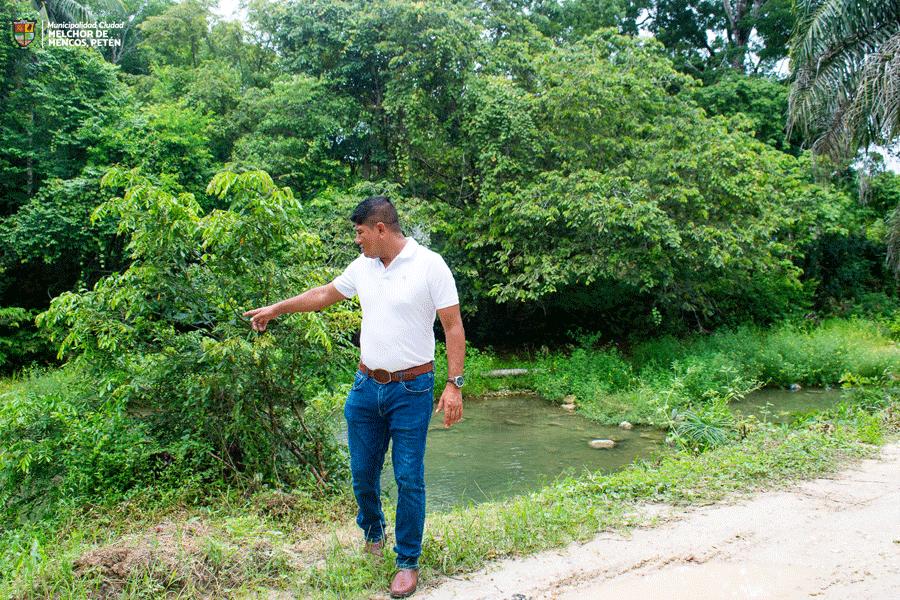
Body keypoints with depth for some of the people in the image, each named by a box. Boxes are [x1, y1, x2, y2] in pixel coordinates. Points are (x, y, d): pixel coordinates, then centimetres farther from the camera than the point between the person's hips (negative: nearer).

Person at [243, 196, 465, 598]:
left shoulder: (429, 264, -10)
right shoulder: (362, 266, 7)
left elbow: (453, 327, -10)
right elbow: (325, 295, 23)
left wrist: (454, 384, -15)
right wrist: (277, 309, 28)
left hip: (411, 391, -5)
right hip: (366, 386, 5)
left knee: (409, 478, 2)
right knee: (363, 472, 13)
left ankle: (408, 562, 19)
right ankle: (372, 534, 40)